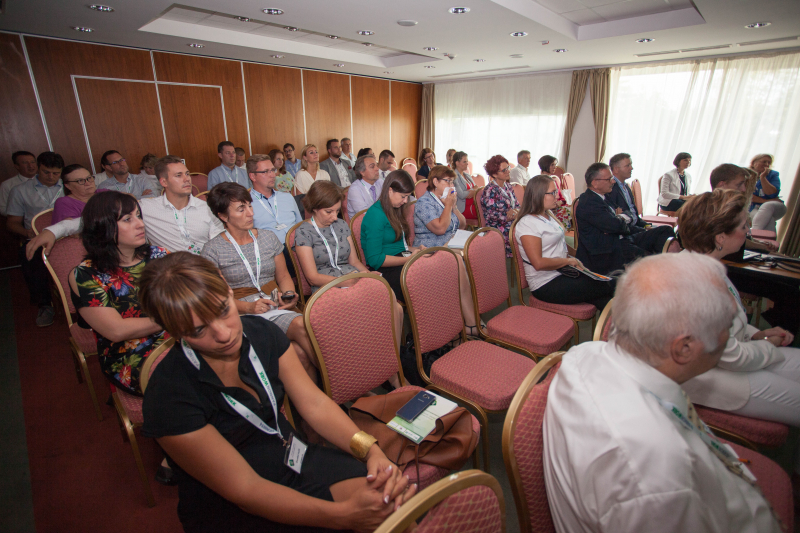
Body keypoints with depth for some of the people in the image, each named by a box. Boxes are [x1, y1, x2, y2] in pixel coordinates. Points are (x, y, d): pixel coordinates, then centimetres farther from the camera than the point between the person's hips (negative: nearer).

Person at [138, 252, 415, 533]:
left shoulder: (262, 333, -7)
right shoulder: (169, 397, -23)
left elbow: (315, 403, -7)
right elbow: (243, 488, -21)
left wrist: (372, 451, -22)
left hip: (293, 460, 5)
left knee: (401, 497, -13)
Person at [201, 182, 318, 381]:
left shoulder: (268, 238, 15)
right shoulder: (213, 249, 2)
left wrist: (288, 295, -4)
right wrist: (249, 307, -16)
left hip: (277, 308, 4)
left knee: (301, 325, -35)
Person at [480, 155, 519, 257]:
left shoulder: (508, 186, 17)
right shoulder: (490, 190, -7)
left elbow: (517, 205, 17)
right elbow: (492, 216, -14)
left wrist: (515, 211, -6)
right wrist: (508, 215, -11)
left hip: (513, 224, 8)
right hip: (499, 229, -7)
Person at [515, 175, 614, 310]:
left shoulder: (548, 215, 14)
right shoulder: (527, 223, -15)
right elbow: (539, 263, -21)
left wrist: (572, 259, 5)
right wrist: (568, 261, -11)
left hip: (562, 274, 9)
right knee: (609, 286, -14)